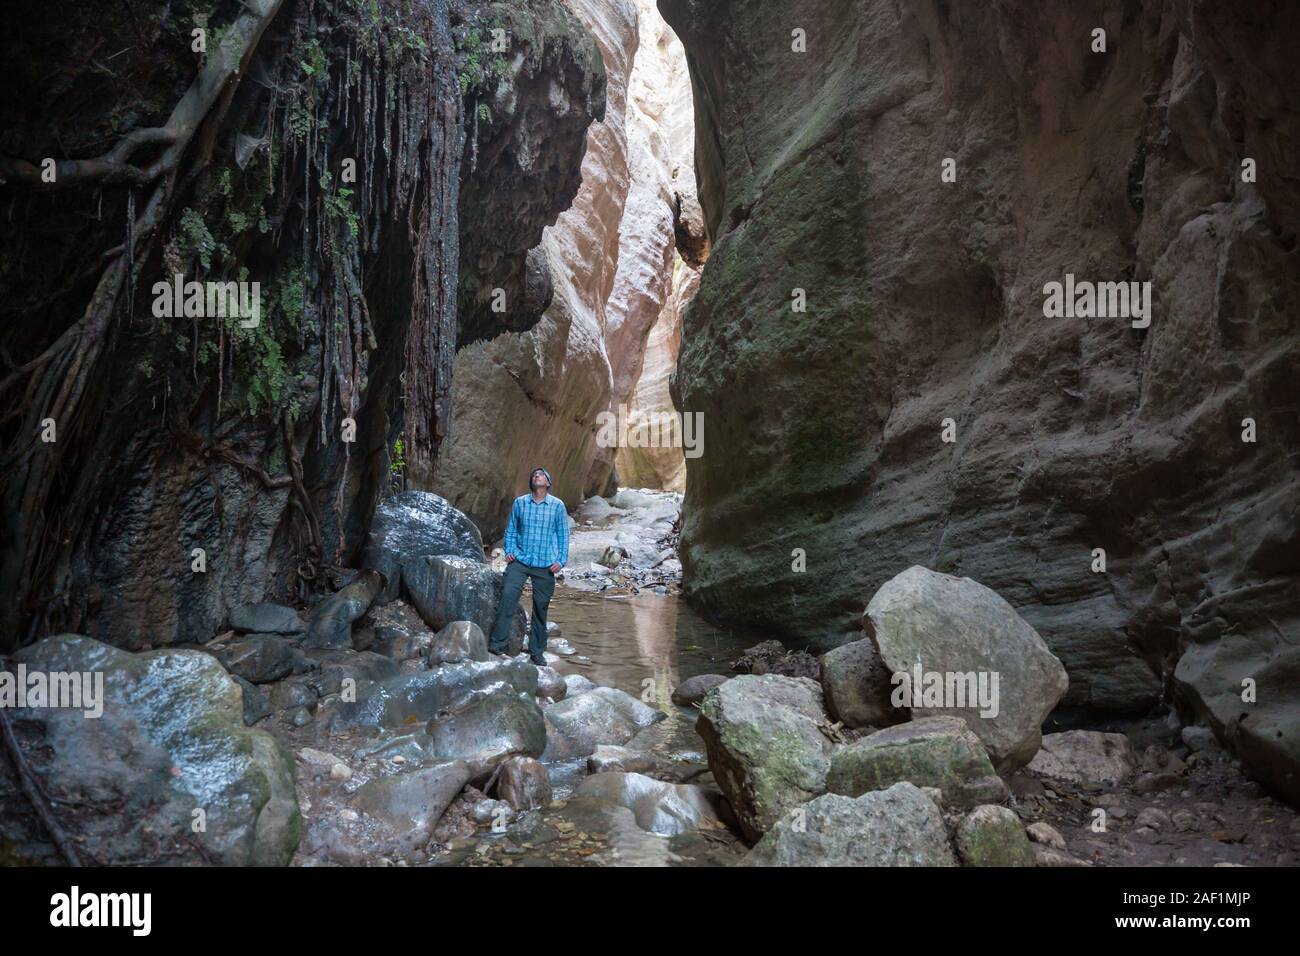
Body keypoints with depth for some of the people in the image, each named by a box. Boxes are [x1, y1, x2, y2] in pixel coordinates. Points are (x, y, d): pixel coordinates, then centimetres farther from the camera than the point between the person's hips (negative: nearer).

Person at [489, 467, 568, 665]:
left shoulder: (557, 505, 2)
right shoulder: (520, 503, 4)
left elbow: (563, 535, 5)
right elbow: (510, 530, 12)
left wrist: (560, 561, -2)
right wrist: (509, 551, 0)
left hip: (545, 565, 0)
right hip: (519, 560, 0)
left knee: (541, 607, 5)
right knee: (508, 595, -19)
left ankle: (537, 651, 16)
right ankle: (497, 643, -13)